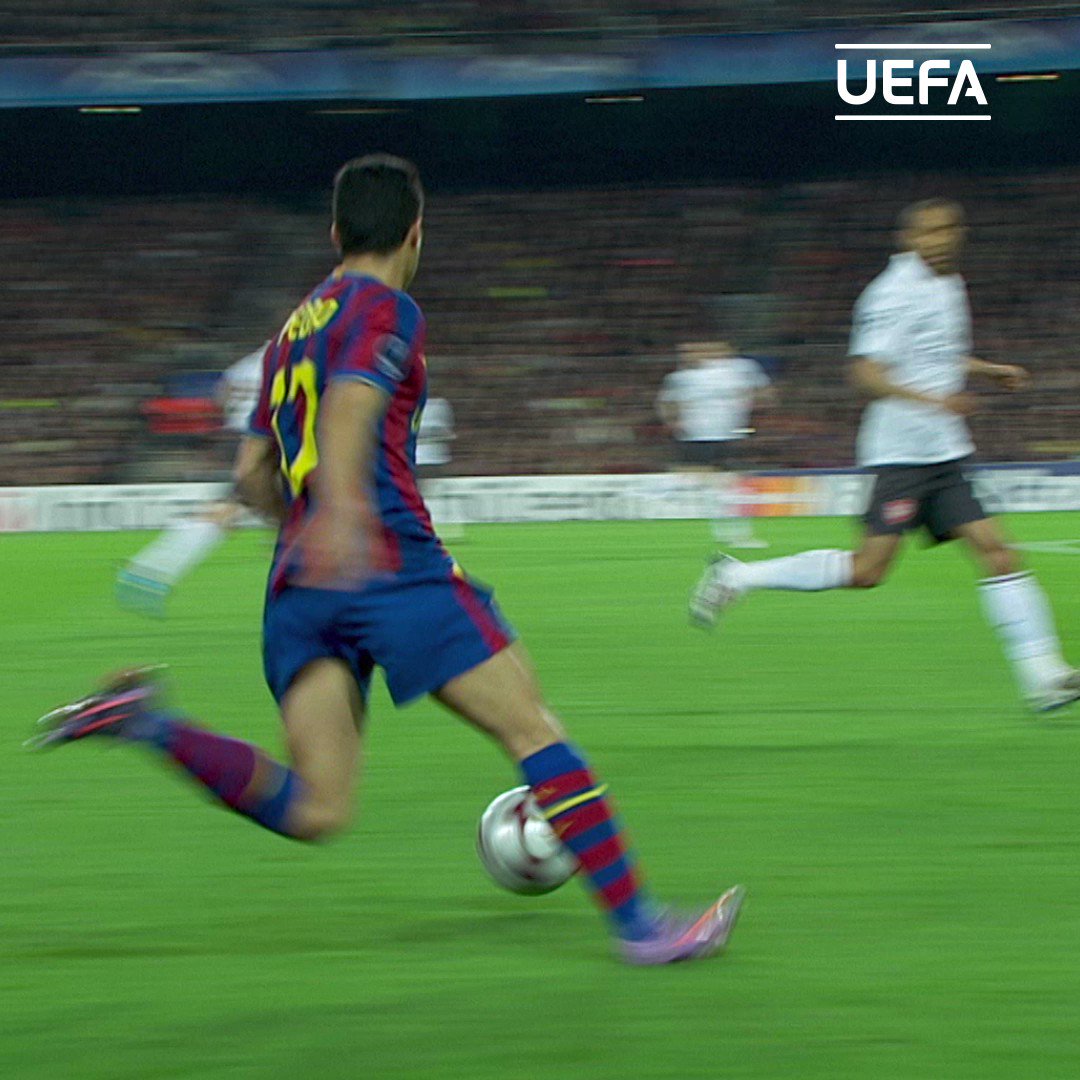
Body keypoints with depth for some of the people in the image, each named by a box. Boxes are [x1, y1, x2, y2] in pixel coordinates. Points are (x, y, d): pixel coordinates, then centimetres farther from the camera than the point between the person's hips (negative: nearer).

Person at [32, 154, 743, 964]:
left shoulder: (294, 330, 26)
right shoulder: (384, 310, 1)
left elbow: (253, 476, 27)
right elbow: (350, 406, -19)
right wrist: (344, 511, -35)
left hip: (298, 583, 7)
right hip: (393, 562, -7)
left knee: (315, 811, -4)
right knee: (535, 732, -2)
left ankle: (148, 724, -16)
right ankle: (637, 922, -4)